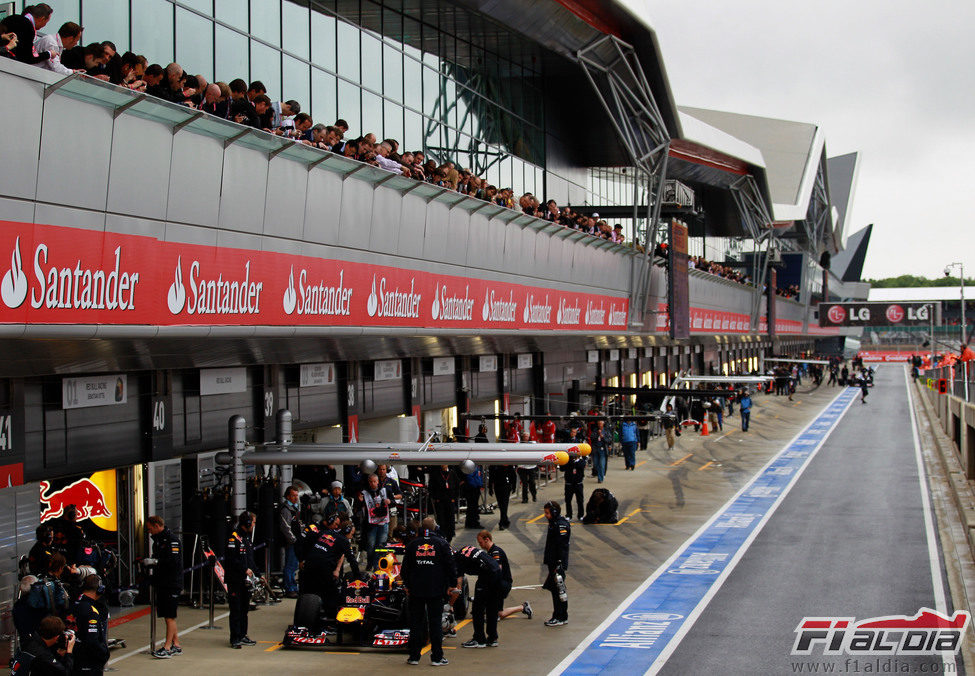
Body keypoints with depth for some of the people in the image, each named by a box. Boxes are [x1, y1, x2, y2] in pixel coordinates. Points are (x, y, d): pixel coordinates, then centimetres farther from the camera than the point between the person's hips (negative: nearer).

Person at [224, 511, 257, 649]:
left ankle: (242, 636, 21)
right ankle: (235, 639, -5)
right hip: (235, 580, -9)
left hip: (246, 580, 9)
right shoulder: (233, 538, -13)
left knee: (244, 608, 13)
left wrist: (256, 572, 13)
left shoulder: (247, 538, 17)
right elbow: (231, 559, -20)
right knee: (236, 609, -7)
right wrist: (245, 569, -17)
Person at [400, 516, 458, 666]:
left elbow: (405, 568, 9)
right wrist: (453, 585, 8)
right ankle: (437, 657, 3)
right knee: (436, 623, 3)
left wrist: (407, 585, 19)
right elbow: (450, 566, 0)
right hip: (436, 591, -1)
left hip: (416, 590, 1)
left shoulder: (413, 544, 4)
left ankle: (414, 656, 8)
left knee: (416, 622, 7)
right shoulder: (441, 543, 0)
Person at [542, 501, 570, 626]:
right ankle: (557, 615, 21)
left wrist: (559, 565, -23)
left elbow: (562, 547, -21)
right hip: (552, 563, 10)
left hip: (559, 564, -10)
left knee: (559, 590, -5)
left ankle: (562, 617, 1)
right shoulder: (553, 523, 13)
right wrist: (547, 559, 23)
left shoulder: (561, 525, -17)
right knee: (554, 589, 14)